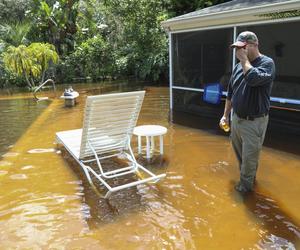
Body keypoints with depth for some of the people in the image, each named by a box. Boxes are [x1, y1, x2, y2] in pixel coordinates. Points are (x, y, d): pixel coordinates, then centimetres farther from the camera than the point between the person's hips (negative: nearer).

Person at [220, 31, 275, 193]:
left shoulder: (267, 63, -12)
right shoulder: (239, 66, 6)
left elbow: (253, 79, -34)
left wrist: (245, 59, -21)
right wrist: (226, 115, 14)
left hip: (254, 122, -7)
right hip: (237, 118, 7)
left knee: (249, 156, 4)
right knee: (239, 151, 19)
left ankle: (246, 184, 25)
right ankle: (247, 176, 42)